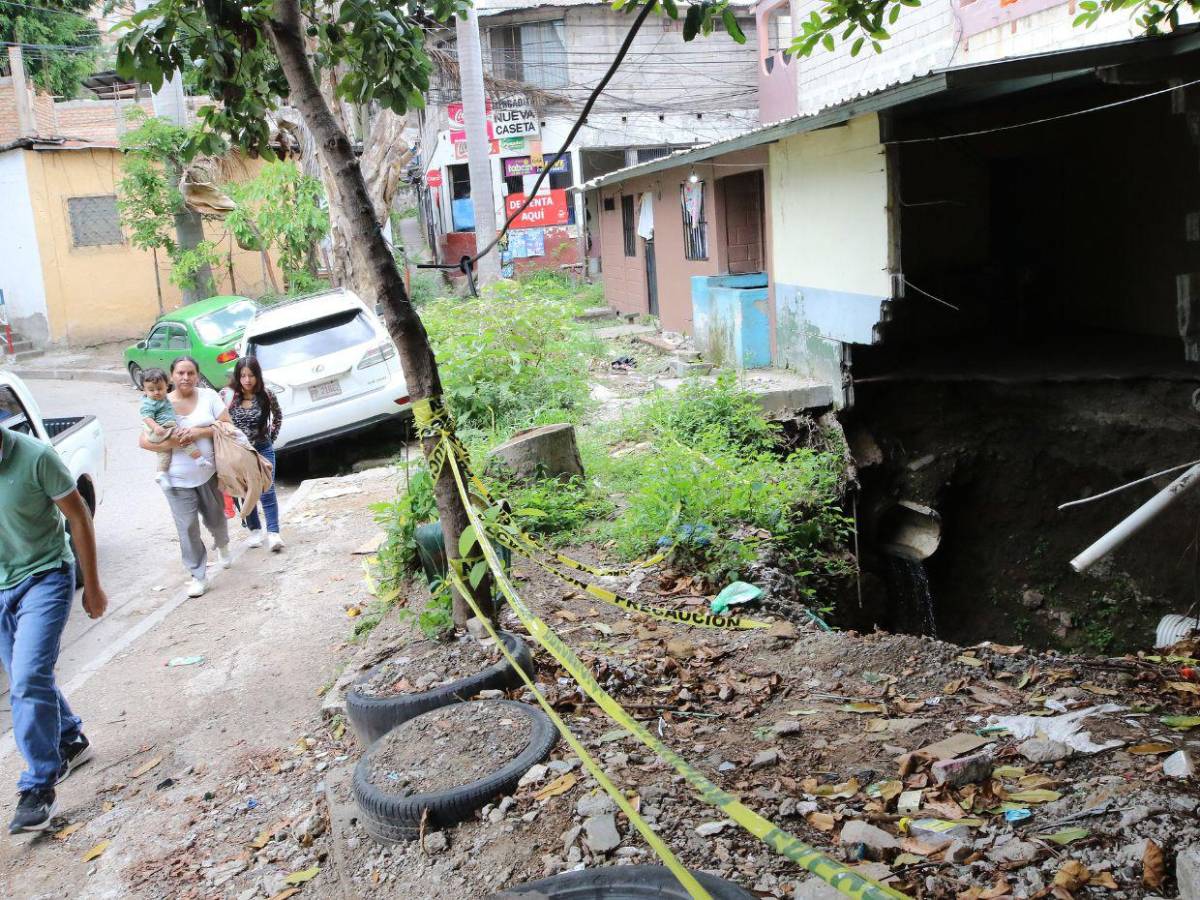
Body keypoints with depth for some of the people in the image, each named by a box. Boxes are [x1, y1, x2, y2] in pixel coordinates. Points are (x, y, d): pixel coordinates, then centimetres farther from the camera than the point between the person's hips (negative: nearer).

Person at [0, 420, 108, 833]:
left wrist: (92, 587, -5)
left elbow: (78, 517, -10)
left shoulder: (34, 456, -20)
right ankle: (71, 741, 39)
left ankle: (39, 786, -4)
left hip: (44, 578, -5)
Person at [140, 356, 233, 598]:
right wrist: (169, 444, -20)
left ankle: (222, 545, 51)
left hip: (209, 472, 1)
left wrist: (200, 432, -18)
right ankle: (199, 576, 11)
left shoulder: (208, 396, 0)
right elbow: (144, 441, -4)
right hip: (177, 478, -1)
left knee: (215, 517, 17)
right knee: (187, 528, 0)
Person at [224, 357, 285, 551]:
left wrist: (272, 438, 7)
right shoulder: (229, 396, -10)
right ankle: (255, 530, 22)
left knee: (267, 491, -4)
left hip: (263, 449, -1)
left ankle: (273, 532, 0)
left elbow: (278, 416, 11)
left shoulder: (267, 395, -7)